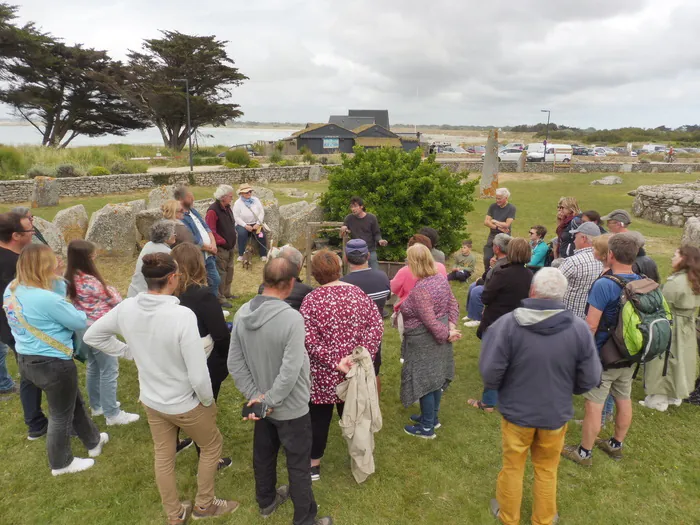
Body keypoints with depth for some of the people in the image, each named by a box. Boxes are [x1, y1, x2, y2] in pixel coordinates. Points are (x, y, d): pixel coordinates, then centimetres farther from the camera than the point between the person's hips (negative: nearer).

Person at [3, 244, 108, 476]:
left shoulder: (11, 290, -2)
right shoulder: (46, 299, -29)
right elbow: (80, 322, -18)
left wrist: (56, 280, -7)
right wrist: (75, 311, 2)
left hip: (26, 360, 9)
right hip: (52, 364, -9)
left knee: (74, 402, 26)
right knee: (61, 414, 15)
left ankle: (93, 441, 45)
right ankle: (61, 463, 35)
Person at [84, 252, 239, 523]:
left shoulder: (126, 308, -15)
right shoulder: (183, 315, -34)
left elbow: (91, 336, 4)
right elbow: (199, 375, -30)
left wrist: (130, 351, 4)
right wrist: (208, 401, -11)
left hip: (150, 400, 6)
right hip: (184, 404, -5)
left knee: (163, 458, 23)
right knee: (212, 444, 23)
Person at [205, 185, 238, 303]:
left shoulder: (227, 208, 11)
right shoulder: (213, 210, -18)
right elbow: (211, 231, -23)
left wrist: (233, 241, 14)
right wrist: (223, 241, -19)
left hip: (230, 247, 9)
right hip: (221, 248, -9)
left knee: (229, 270, 18)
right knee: (221, 272, -3)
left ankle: (226, 293, 31)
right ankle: (220, 298, 5)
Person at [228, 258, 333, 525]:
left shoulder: (242, 313, -9)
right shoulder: (292, 318, -30)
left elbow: (234, 363, -5)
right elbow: (290, 372, -30)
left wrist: (254, 396, -5)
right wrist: (270, 401, -17)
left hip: (261, 404, 6)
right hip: (291, 407, -6)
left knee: (263, 455, 27)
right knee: (299, 466, 13)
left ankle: (266, 501, 50)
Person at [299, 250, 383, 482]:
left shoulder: (311, 300, -15)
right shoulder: (358, 293, -3)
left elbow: (309, 340, -21)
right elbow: (376, 325, -8)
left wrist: (334, 362, -19)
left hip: (323, 373, -3)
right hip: (355, 371, 3)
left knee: (319, 418, 15)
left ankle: (314, 465, 32)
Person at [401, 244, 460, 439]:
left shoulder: (419, 289, -28)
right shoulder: (441, 279, -1)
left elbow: (430, 321, -27)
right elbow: (453, 304, 3)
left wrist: (446, 334, -12)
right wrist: (451, 327, -5)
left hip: (424, 342, -9)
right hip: (438, 339, 9)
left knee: (424, 381, 6)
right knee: (435, 378, 21)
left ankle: (427, 427, 20)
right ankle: (432, 417, 37)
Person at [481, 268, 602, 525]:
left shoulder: (508, 323, -24)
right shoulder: (579, 328, -17)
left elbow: (489, 373, -20)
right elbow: (590, 379, -9)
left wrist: (496, 388, 3)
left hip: (517, 412, -1)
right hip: (556, 414, 2)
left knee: (512, 467, 22)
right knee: (547, 470, 24)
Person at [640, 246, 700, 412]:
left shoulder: (674, 282, -23)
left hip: (669, 328, -8)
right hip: (687, 328, 8)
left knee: (664, 361, 2)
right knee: (679, 359, 18)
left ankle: (658, 399, 11)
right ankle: (676, 395, 32)